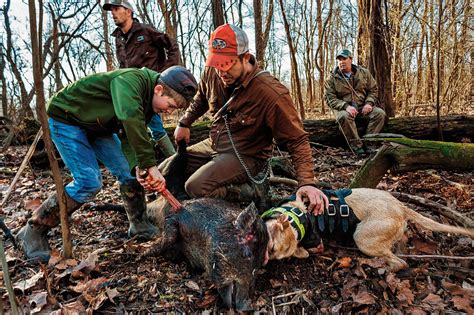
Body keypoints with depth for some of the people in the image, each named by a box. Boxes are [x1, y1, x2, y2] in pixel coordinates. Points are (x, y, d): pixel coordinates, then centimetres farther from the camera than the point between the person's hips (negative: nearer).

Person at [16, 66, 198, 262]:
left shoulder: (149, 100, -6)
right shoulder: (131, 80, -33)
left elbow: (128, 136, -9)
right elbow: (130, 119, -52)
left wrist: (138, 167, -27)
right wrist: (151, 165, -50)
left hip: (97, 126, 8)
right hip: (65, 118, -8)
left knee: (129, 172, -3)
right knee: (89, 181, -18)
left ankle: (139, 226, 13)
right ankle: (34, 231, -2)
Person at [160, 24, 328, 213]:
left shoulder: (271, 93, -27)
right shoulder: (212, 73, -8)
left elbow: (297, 140, -22)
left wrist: (307, 182, -32)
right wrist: (184, 123, 17)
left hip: (246, 156, -7)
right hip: (213, 145, 7)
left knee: (196, 187, -28)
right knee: (164, 172, 6)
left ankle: (253, 191, -7)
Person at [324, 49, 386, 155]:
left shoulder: (364, 72, 8)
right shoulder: (332, 79, -1)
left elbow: (373, 89, 11)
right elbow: (330, 98, -8)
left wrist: (369, 103, -10)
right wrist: (346, 106, -24)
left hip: (363, 107, 3)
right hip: (344, 108, -3)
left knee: (380, 113, -22)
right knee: (343, 116, -37)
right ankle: (356, 146, -31)